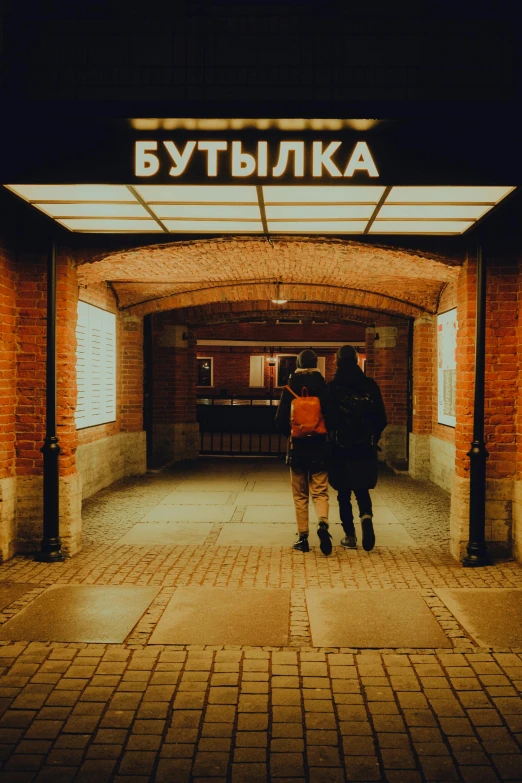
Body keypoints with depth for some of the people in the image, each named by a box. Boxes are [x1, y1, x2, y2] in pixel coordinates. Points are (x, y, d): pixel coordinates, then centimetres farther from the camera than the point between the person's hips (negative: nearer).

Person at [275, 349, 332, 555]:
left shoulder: (290, 389, -5)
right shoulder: (324, 388, -5)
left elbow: (280, 421, -5)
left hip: (297, 449, 0)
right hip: (319, 448, 0)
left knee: (300, 496, 10)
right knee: (320, 492, 8)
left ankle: (303, 538, 11)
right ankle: (323, 524, -18)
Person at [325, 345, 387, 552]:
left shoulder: (331, 388, -7)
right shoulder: (370, 385, -2)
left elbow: (327, 419, -6)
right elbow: (381, 418, 0)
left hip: (340, 449, -1)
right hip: (365, 449, 2)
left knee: (344, 493, 9)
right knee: (362, 489, 15)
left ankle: (350, 535, 10)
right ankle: (366, 515, -13)